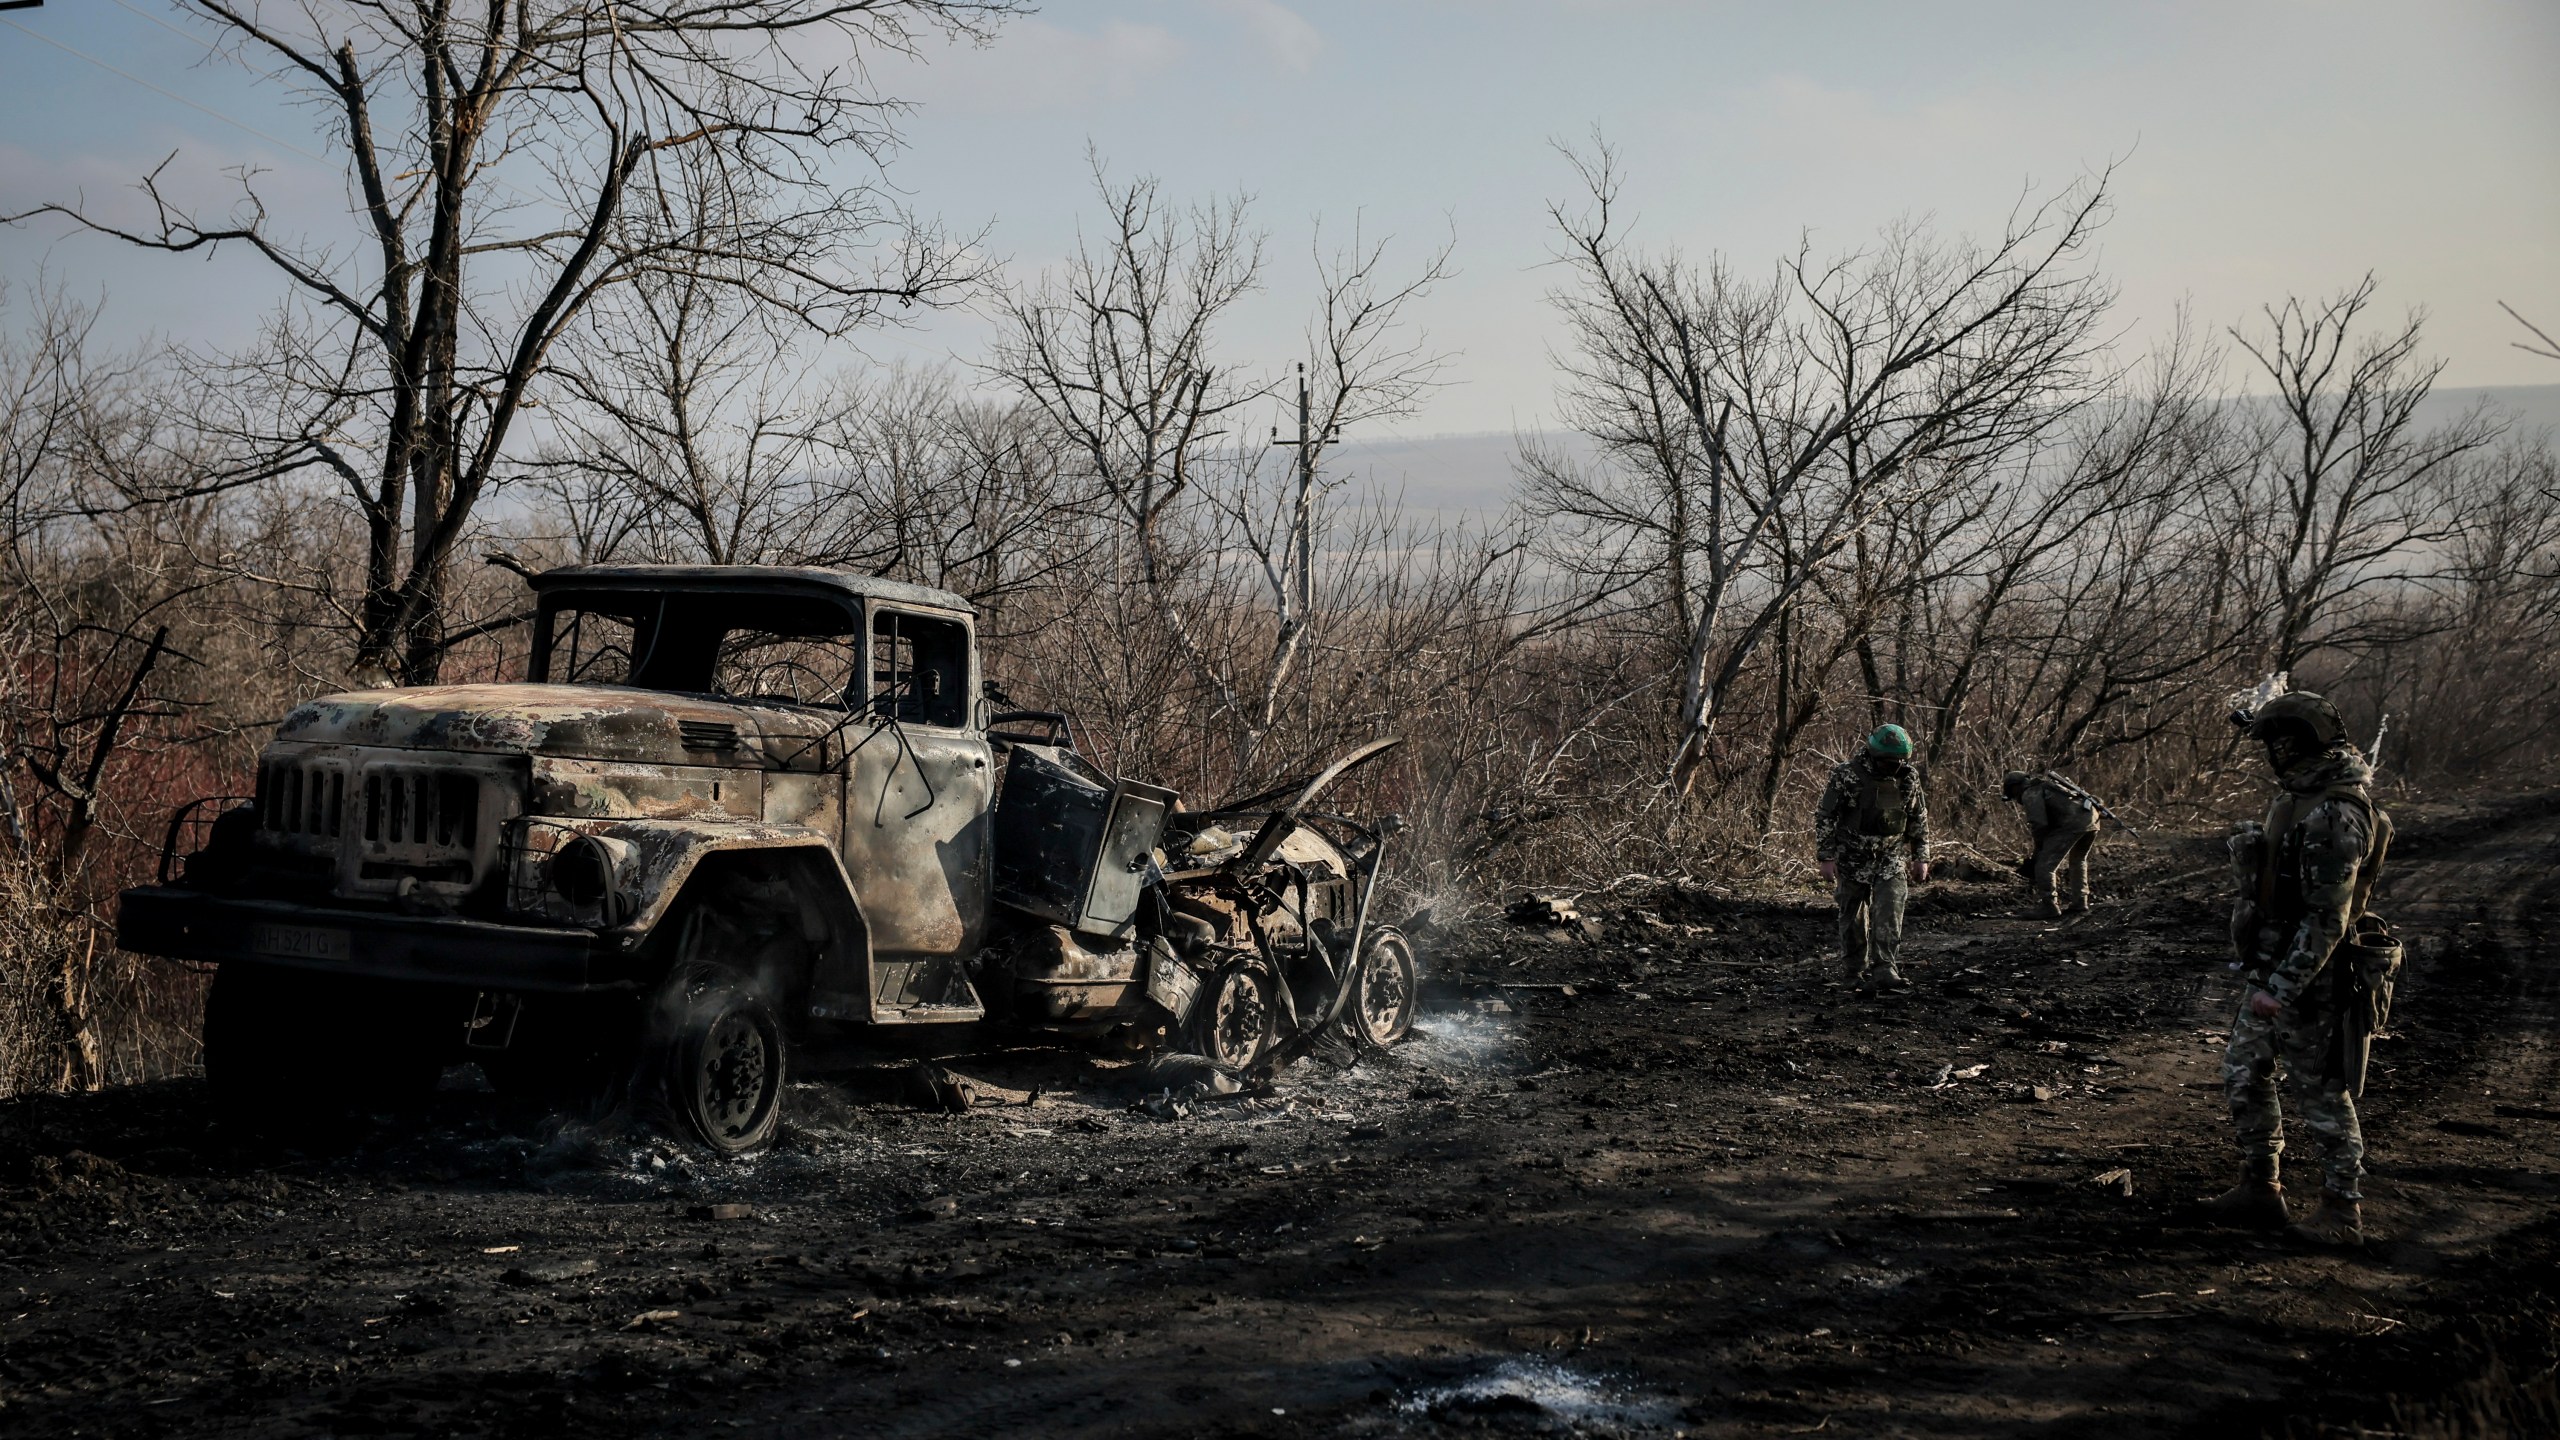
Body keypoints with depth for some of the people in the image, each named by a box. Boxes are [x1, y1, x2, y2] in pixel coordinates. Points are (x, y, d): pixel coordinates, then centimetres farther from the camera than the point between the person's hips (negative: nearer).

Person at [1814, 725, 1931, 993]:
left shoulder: (1909, 777, -2)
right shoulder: (1847, 775, -14)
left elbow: (1919, 820, 11)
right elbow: (1824, 816, -10)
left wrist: (1921, 857, 9)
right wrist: (1826, 858, -12)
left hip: (1891, 858, 2)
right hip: (1853, 859, -2)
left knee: (1889, 910, -15)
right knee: (1854, 917, 6)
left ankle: (1884, 968, -16)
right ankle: (1855, 971, 20)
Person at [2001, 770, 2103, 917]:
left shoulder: (2030, 794, 3)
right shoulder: (2045, 784, 31)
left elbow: (2039, 824, -7)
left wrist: (2039, 848, 9)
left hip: (2073, 822, -9)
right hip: (2092, 816, 9)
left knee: (2045, 864, -3)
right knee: (2078, 860, 28)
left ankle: (2049, 905, -2)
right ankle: (2079, 901, 30)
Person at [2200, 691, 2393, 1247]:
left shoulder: (2333, 815, -25)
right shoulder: (2303, 796, 6)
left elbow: (2326, 918, -27)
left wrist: (2282, 990, -26)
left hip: (2307, 974, -10)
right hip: (2272, 968, 10)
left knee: (2320, 1092, 1)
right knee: (2243, 1075, 15)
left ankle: (2343, 1212, 12)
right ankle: (2260, 1190, 25)